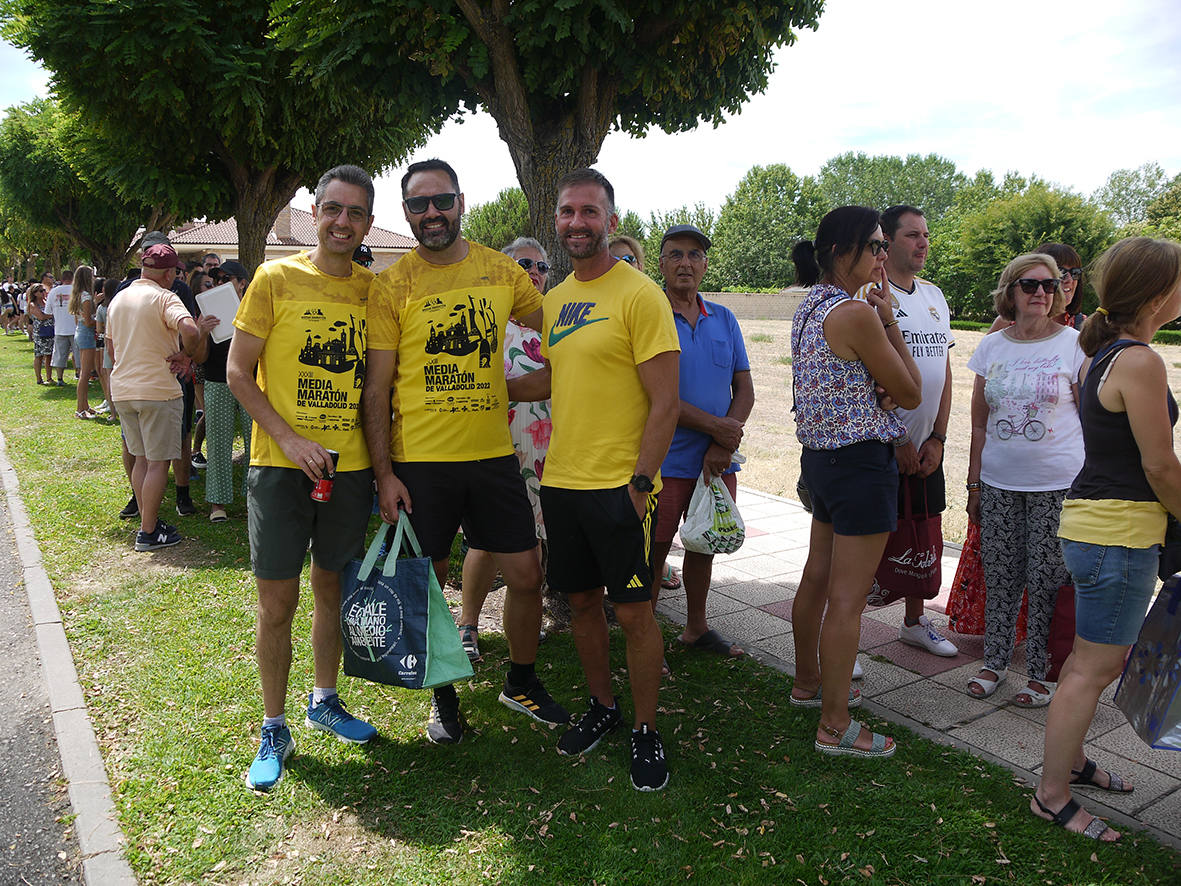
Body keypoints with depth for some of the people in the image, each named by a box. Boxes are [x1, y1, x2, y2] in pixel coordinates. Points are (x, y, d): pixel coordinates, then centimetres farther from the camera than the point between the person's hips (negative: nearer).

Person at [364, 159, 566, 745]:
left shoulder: (502, 271, 4)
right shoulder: (391, 286, -3)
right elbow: (377, 388, -4)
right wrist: (383, 473, -8)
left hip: (493, 454, 2)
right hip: (419, 459, -2)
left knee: (526, 575, 7)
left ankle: (522, 681, 33)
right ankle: (443, 694, 32)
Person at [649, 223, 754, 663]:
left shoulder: (724, 320, 10)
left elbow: (744, 390, 7)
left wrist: (723, 446, -8)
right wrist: (714, 426, -14)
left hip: (718, 461, 5)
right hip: (665, 459, -5)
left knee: (703, 545, 17)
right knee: (653, 553, 1)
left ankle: (696, 628, 35)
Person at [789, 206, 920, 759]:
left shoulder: (811, 307, 9)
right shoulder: (856, 313, -19)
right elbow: (909, 393, -11)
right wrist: (888, 318, -5)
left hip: (821, 458, 10)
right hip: (862, 463, -10)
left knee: (817, 578, 21)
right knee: (847, 598, -2)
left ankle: (809, 682, 39)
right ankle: (835, 726, 9)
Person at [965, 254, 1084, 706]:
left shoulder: (1073, 344, -2)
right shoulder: (991, 346, 7)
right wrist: (974, 485, 9)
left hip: (1056, 485, -3)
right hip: (998, 483, 3)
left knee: (1047, 581, 2)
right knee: (999, 576, 9)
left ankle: (1042, 673, 18)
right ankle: (994, 662, 25)